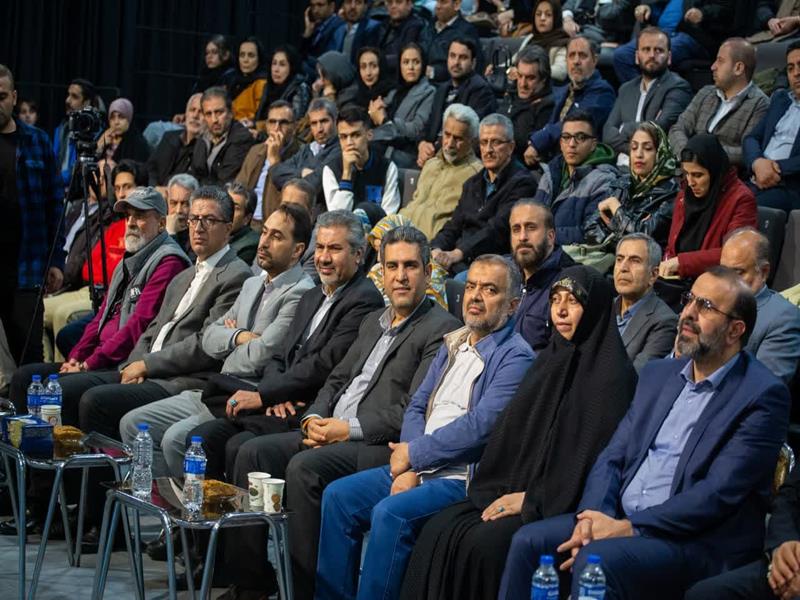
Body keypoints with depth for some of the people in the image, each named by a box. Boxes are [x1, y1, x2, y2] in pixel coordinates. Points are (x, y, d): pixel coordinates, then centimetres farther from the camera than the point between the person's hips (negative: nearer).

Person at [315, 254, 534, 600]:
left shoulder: (515, 357, -10)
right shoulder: (453, 344, 16)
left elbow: (480, 425, -19)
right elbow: (418, 406, 13)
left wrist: (413, 454, -10)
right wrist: (407, 466, -5)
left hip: (462, 478, -8)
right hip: (417, 467, 8)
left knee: (391, 512, -29)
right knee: (337, 496, -3)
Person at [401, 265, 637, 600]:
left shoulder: (612, 373, -6)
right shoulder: (549, 359, 17)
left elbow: (593, 454, -14)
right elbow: (513, 429, 15)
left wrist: (531, 498, -15)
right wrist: (503, 490, -1)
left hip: (563, 503, -7)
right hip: (516, 489, 7)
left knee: (486, 542, -29)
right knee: (439, 532, -15)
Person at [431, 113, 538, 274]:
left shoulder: (522, 182, -3)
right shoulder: (472, 184, 24)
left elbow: (498, 228, -16)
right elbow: (453, 227, 17)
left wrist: (458, 253, -27)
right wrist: (437, 249, -7)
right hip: (462, 260, 6)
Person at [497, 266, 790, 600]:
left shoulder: (763, 395, -8)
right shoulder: (658, 374, 15)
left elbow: (720, 492, -16)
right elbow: (613, 457, 12)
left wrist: (629, 528, -19)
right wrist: (591, 516, -9)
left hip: (698, 543, -7)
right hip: (619, 519, 7)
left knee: (595, 560, -30)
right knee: (528, 542, -11)